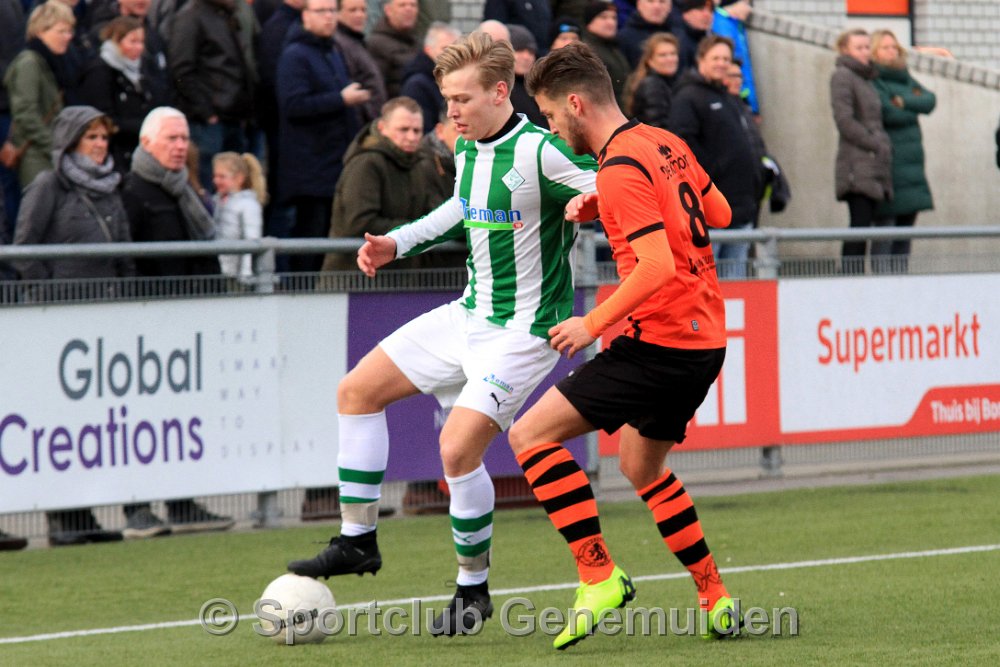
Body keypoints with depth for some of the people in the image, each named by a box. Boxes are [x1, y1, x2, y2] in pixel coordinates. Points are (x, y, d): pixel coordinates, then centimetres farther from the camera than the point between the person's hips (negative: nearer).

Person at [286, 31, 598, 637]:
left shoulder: (539, 152, -22)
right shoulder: (467, 150, 5)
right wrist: (399, 244, 20)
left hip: (524, 330, -9)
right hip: (469, 315, 9)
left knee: (459, 448, -19)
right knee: (358, 390, 9)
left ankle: (474, 588, 2)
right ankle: (357, 541, 18)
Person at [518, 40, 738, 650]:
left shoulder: (620, 169, -17)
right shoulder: (665, 143, 10)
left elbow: (658, 264, -26)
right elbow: (720, 213, 23)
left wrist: (594, 323, -15)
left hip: (661, 341, -10)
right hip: (706, 336, 10)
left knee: (531, 434, -8)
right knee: (642, 467, 27)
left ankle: (600, 576, -10)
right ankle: (717, 602, 28)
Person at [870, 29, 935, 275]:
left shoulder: (906, 79, 19)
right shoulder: (872, 81, -5)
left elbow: (930, 100, 6)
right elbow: (888, 114, -17)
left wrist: (904, 102, -9)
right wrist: (913, 109, -1)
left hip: (911, 168, 8)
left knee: (905, 233, 7)